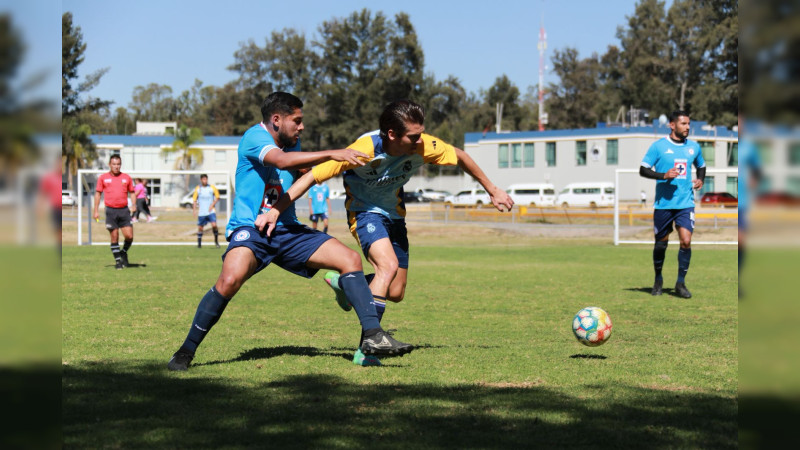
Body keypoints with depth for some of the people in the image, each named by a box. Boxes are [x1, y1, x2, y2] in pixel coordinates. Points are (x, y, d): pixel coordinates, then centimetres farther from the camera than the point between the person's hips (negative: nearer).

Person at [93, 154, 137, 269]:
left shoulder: (126, 177, 9)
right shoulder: (103, 178, 5)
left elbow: (132, 192, 17)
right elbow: (98, 193, 9)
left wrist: (134, 205, 1)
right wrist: (96, 211, 4)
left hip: (124, 210, 1)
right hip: (111, 210, -1)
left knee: (129, 236, -5)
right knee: (114, 237, -1)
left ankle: (123, 252, 23)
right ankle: (118, 260, 11)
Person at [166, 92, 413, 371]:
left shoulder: (293, 143, 14)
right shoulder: (254, 137, -10)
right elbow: (281, 160, -30)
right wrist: (331, 154, -32)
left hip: (287, 230, 8)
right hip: (249, 229, -8)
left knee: (350, 259, -6)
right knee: (230, 279, -34)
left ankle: (372, 336, -8)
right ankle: (186, 351, -17)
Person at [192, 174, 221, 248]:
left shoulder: (212, 188, 0)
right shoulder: (198, 189, 2)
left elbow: (217, 197, 8)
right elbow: (194, 200, 7)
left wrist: (212, 204, -5)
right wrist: (194, 210, -2)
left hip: (210, 211, -1)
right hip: (201, 212, 1)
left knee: (214, 225, -18)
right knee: (200, 227, 5)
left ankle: (216, 241, -1)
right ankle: (199, 244, 19)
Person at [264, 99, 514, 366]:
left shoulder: (423, 146, -21)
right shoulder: (365, 150, -32)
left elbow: (460, 157, 0)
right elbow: (313, 175, -29)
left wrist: (492, 190, 9)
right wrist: (276, 209, -34)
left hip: (394, 214, 6)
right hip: (364, 211, -6)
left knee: (395, 294, 4)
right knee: (389, 265, -32)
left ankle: (345, 283, 34)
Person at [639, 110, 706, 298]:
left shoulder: (694, 147, 8)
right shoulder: (659, 146, -4)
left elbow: (701, 166, 26)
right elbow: (643, 170, -5)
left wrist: (700, 179, 5)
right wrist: (663, 175, -19)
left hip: (686, 203, 2)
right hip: (663, 203, -2)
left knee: (686, 241, -12)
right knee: (661, 243, 8)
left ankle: (681, 283, 2)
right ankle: (658, 280, 29)